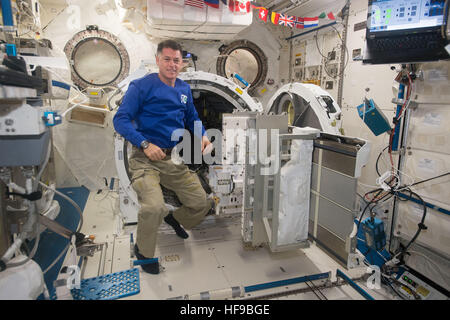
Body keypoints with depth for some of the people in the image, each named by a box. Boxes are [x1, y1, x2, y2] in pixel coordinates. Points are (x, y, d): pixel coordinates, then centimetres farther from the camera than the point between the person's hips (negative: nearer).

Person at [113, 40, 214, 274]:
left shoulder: (184, 89, 14)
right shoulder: (141, 86, -5)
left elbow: (192, 117, 27)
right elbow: (120, 120, -10)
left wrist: (202, 135, 7)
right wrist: (145, 144, -22)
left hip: (175, 159, 6)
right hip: (146, 159, -6)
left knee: (202, 203, 4)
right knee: (154, 207, -27)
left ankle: (174, 218, 39)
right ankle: (143, 251, 6)